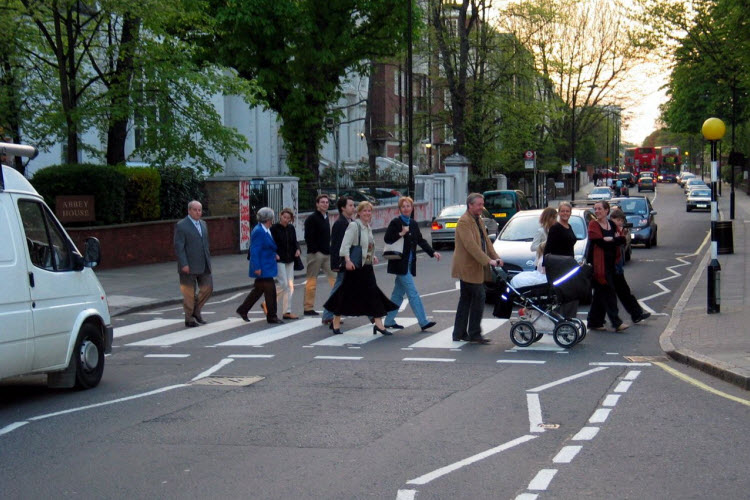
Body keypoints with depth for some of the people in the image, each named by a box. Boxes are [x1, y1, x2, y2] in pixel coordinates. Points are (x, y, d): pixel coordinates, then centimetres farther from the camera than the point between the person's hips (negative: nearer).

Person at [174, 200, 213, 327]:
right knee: (189, 293, 2)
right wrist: (184, 264, -19)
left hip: (204, 265, 7)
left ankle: (196, 312, 23)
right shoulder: (181, 226, -9)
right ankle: (189, 319, 12)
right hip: (189, 266, -7)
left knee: (207, 288, 5)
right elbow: (178, 247, -13)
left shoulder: (203, 224, 13)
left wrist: (208, 260, 14)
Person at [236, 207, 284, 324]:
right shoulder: (258, 231, -19)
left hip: (267, 266, 10)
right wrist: (257, 267, -23)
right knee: (270, 291, -4)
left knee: (258, 289, 17)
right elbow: (255, 251, -21)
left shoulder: (266, 230, 12)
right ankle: (271, 316, 4)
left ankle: (243, 310, 26)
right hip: (263, 267, -10)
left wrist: (274, 254, 7)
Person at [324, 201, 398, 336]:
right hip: (355, 267, -8)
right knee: (347, 294, 1)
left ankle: (378, 324, 1)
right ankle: (336, 323, 14)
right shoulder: (354, 226, -11)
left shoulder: (369, 228, 14)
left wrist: (373, 256, 13)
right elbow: (345, 245, -20)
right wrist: (348, 260, -30)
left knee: (373, 294, 1)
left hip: (367, 266, 8)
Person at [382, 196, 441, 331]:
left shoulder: (413, 224, 12)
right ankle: (423, 322, -9)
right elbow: (387, 239, -15)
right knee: (413, 293, -9)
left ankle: (389, 321, 22)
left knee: (398, 292, 13)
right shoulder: (396, 222, -9)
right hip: (400, 263, -7)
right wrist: (401, 234, -23)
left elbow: (421, 240, 16)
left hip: (409, 263, 7)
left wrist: (433, 252, 7)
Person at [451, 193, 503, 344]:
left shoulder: (479, 221, 16)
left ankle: (459, 333, 19)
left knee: (465, 300, 13)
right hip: (468, 268, -10)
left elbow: (486, 241, 17)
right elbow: (471, 245, -24)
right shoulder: (464, 221, -16)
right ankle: (475, 334, -4)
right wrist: (488, 260, -28)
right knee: (479, 299, -10)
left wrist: (495, 257, 2)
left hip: (476, 268, 10)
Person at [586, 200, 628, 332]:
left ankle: (594, 322, 15)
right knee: (608, 292, -10)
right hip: (598, 263, -6)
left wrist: (609, 239, -10)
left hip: (610, 263, 6)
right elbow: (600, 242, -16)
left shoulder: (612, 225, 15)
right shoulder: (593, 225, -3)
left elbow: (622, 240, 5)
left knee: (600, 294, 9)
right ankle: (616, 322, -13)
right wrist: (615, 240, -5)